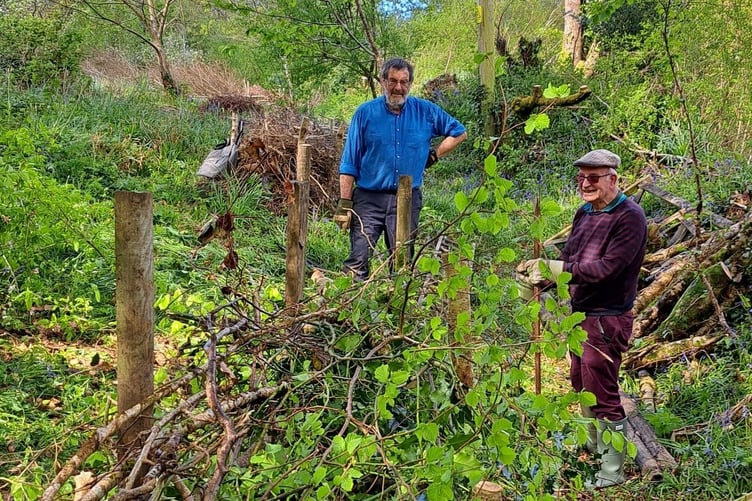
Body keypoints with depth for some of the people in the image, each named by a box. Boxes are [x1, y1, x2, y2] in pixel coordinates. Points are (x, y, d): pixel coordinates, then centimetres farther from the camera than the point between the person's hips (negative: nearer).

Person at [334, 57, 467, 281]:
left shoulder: (426, 111, 6)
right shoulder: (366, 113, 2)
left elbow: (459, 132, 20)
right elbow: (349, 162, 2)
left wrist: (434, 155, 8)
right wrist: (344, 203, -5)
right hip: (369, 198, -1)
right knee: (358, 258, -9)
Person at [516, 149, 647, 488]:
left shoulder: (629, 217, -19)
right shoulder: (585, 213, 7)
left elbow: (604, 268, -27)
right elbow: (568, 259, 6)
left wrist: (555, 269, -29)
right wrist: (541, 273, -12)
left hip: (607, 319, -8)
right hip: (579, 313, 9)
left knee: (602, 394, 1)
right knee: (581, 384, 21)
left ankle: (612, 471, 16)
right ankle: (593, 445, 41)